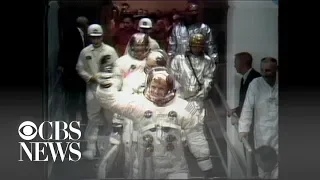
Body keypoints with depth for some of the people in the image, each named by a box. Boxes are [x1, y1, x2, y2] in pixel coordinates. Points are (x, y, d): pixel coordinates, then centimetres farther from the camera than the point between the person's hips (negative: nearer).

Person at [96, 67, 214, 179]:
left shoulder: (182, 107, -3)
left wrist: (205, 161, 7)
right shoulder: (137, 103, -6)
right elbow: (111, 101, -16)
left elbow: (195, 136, 4)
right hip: (144, 168, 0)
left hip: (174, 170, 0)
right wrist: (106, 83, -35)